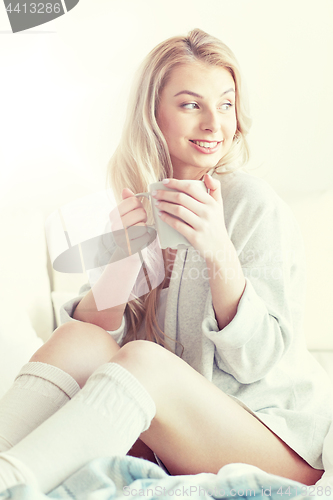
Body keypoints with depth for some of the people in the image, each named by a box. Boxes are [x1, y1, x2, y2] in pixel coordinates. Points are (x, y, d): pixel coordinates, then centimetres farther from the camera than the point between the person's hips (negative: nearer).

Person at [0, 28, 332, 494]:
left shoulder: (255, 204, -10)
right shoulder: (133, 208, 4)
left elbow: (259, 360, -14)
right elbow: (96, 328, -2)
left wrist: (220, 254, -30)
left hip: (279, 434, -3)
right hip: (171, 433, 4)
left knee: (143, 362, -32)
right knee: (77, 341, -22)